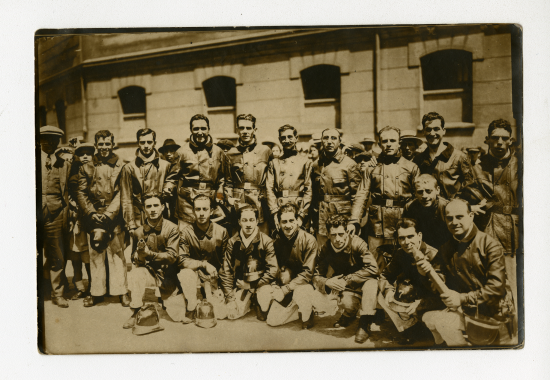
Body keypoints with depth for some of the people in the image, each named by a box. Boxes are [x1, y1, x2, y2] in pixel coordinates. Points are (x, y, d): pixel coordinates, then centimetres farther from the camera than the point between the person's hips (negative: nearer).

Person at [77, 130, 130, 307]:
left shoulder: (121, 167, 3)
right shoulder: (87, 168, 9)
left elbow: (122, 194, -3)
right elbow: (81, 193, 7)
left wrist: (109, 214, -11)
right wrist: (92, 213, -5)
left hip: (114, 218, -2)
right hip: (94, 218, 2)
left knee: (117, 253, 0)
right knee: (95, 254, 4)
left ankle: (122, 291, 10)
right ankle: (96, 292, 15)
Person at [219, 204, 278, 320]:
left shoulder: (266, 241, -10)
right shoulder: (232, 242, -3)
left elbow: (273, 269, -10)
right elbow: (226, 271, 0)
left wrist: (252, 285, -11)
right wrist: (230, 297, -6)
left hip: (260, 282, -2)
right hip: (241, 283, 2)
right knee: (232, 314, -13)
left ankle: (258, 302, 10)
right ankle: (248, 302, 19)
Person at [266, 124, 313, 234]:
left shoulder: (305, 162, 6)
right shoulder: (274, 163, 14)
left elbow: (309, 191, 0)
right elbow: (269, 189, 6)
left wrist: (301, 215, -8)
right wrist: (275, 213, -6)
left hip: (298, 209, -2)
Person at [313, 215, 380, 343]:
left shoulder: (357, 243, -22)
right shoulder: (326, 249, -9)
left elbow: (372, 268, -29)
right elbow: (317, 276, -5)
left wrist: (347, 280, -29)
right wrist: (327, 282, -29)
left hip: (364, 282, -2)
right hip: (348, 289, 3)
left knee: (371, 283, -36)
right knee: (347, 304, -29)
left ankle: (365, 324, -21)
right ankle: (349, 314, 12)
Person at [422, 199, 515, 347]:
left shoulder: (489, 245, -14)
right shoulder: (446, 249, 6)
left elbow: (497, 286, -20)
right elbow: (449, 284, 12)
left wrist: (462, 299, -23)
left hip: (492, 311, -6)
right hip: (466, 308, 7)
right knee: (428, 317, -13)